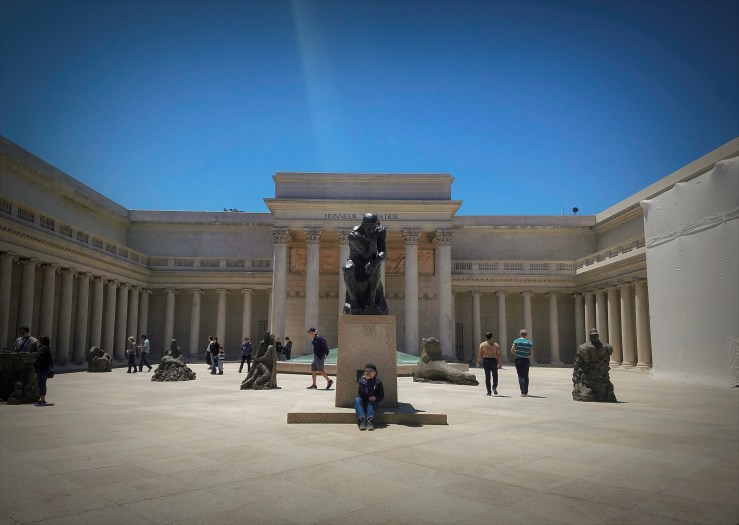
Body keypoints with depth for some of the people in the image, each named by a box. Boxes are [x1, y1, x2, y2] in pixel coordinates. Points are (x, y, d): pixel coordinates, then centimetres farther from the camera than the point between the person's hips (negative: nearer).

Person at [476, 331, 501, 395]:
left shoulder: (482, 344, 0)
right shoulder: (496, 345, 2)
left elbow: (480, 354, -3)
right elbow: (498, 355, -1)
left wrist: (478, 362, 4)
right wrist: (499, 363, 2)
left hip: (485, 360, 0)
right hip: (493, 361, 0)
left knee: (487, 376, 6)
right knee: (495, 375, 16)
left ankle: (489, 391, 5)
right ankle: (494, 387, -5)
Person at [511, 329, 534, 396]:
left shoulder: (516, 341, -3)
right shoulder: (529, 343, 2)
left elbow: (512, 351, -8)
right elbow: (532, 354, 1)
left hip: (518, 360, -2)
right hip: (526, 360, 2)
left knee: (520, 376, -1)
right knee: (526, 376, 14)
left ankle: (523, 392, -13)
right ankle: (526, 392, 20)